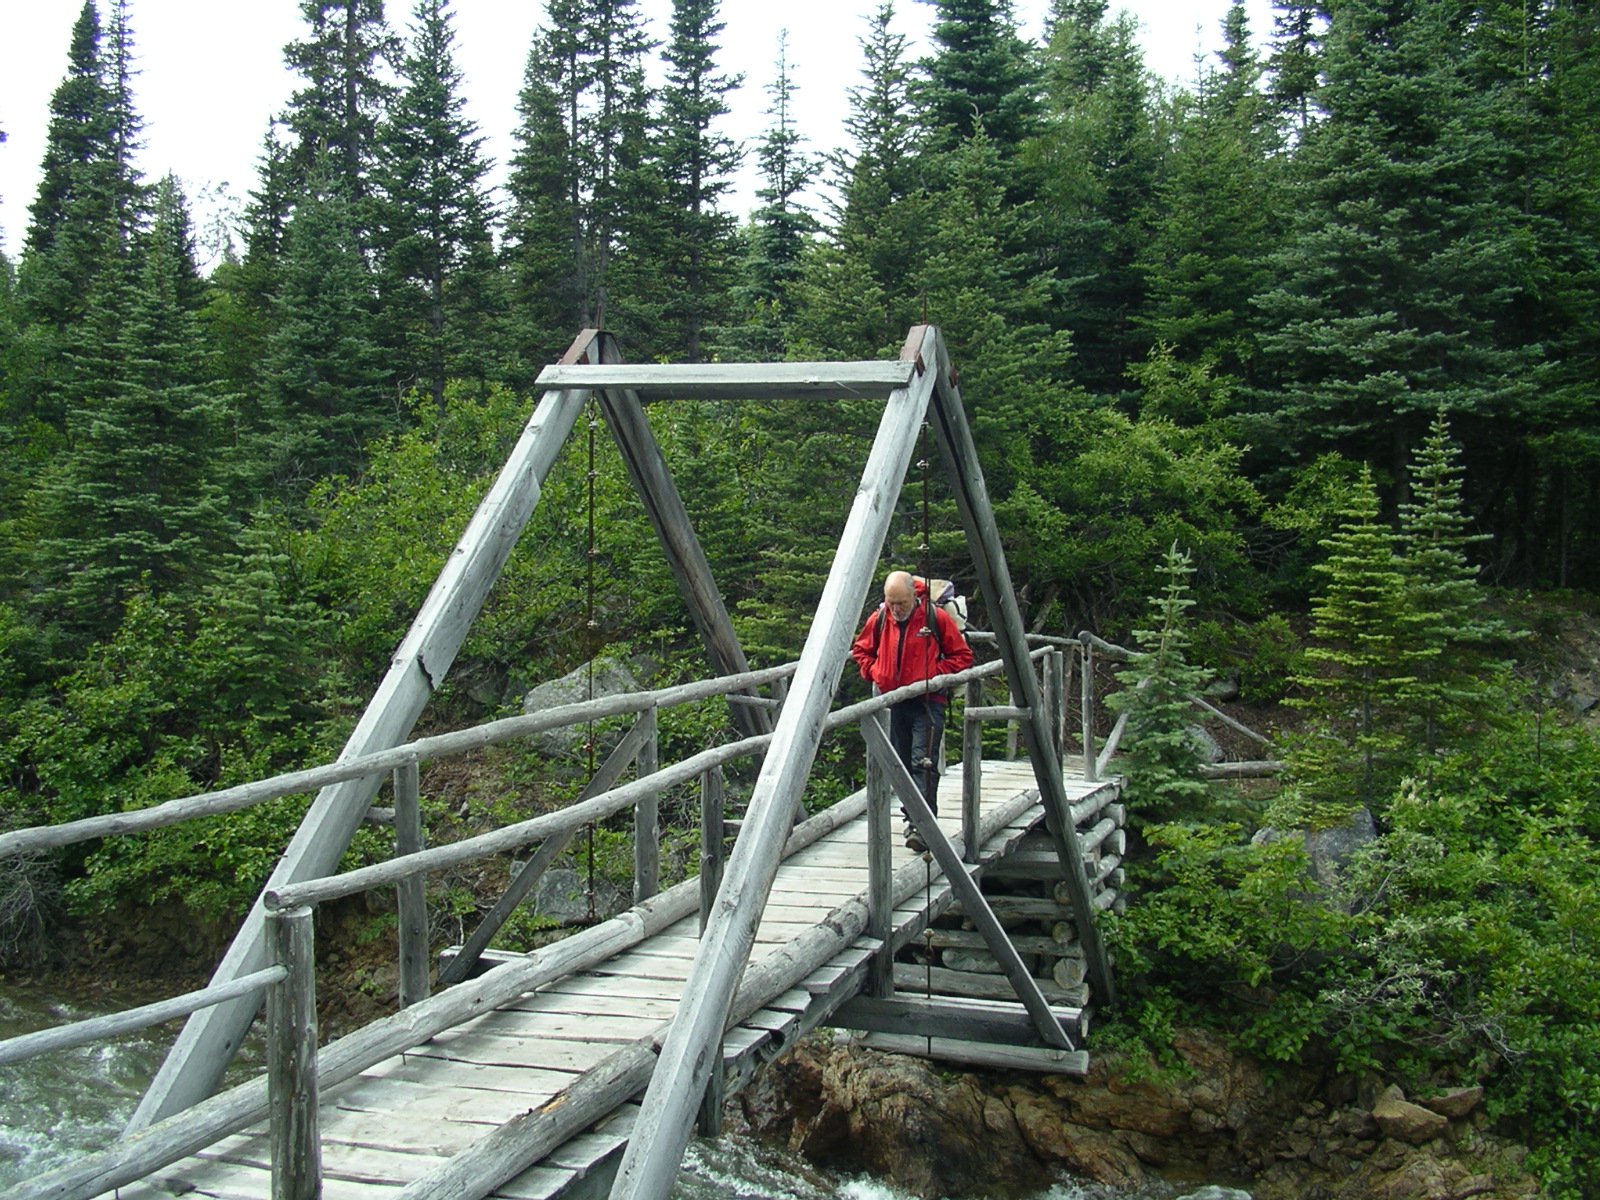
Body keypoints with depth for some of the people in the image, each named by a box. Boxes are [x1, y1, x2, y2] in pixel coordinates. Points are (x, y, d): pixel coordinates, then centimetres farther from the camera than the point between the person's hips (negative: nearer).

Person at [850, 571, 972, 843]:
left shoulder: (935, 617, -7)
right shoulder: (879, 619, 3)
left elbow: (962, 655, 1)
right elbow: (861, 649, 21)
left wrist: (935, 674, -11)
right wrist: (873, 673, 3)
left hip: (927, 701, -5)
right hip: (892, 701, 5)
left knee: (924, 761, -14)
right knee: (902, 762, 11)